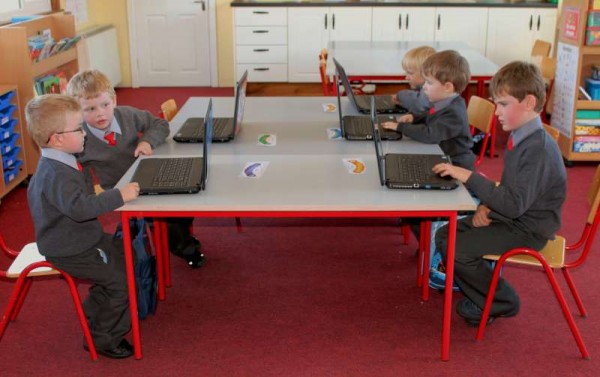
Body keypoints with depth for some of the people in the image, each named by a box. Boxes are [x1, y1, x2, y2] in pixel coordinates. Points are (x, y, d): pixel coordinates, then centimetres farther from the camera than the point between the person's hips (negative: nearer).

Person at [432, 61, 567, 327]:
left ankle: (500, 303, 4)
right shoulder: (520, 138, 4)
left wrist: (469, 177, -29)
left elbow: (515, 203, -31)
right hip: (509, 216, 9)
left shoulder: (539, 149, -26)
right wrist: (487, 206, -3)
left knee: (456, 248, -18)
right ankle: (480, 290, 17)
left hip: (528, 229, -9)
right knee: (445, 235, 3)